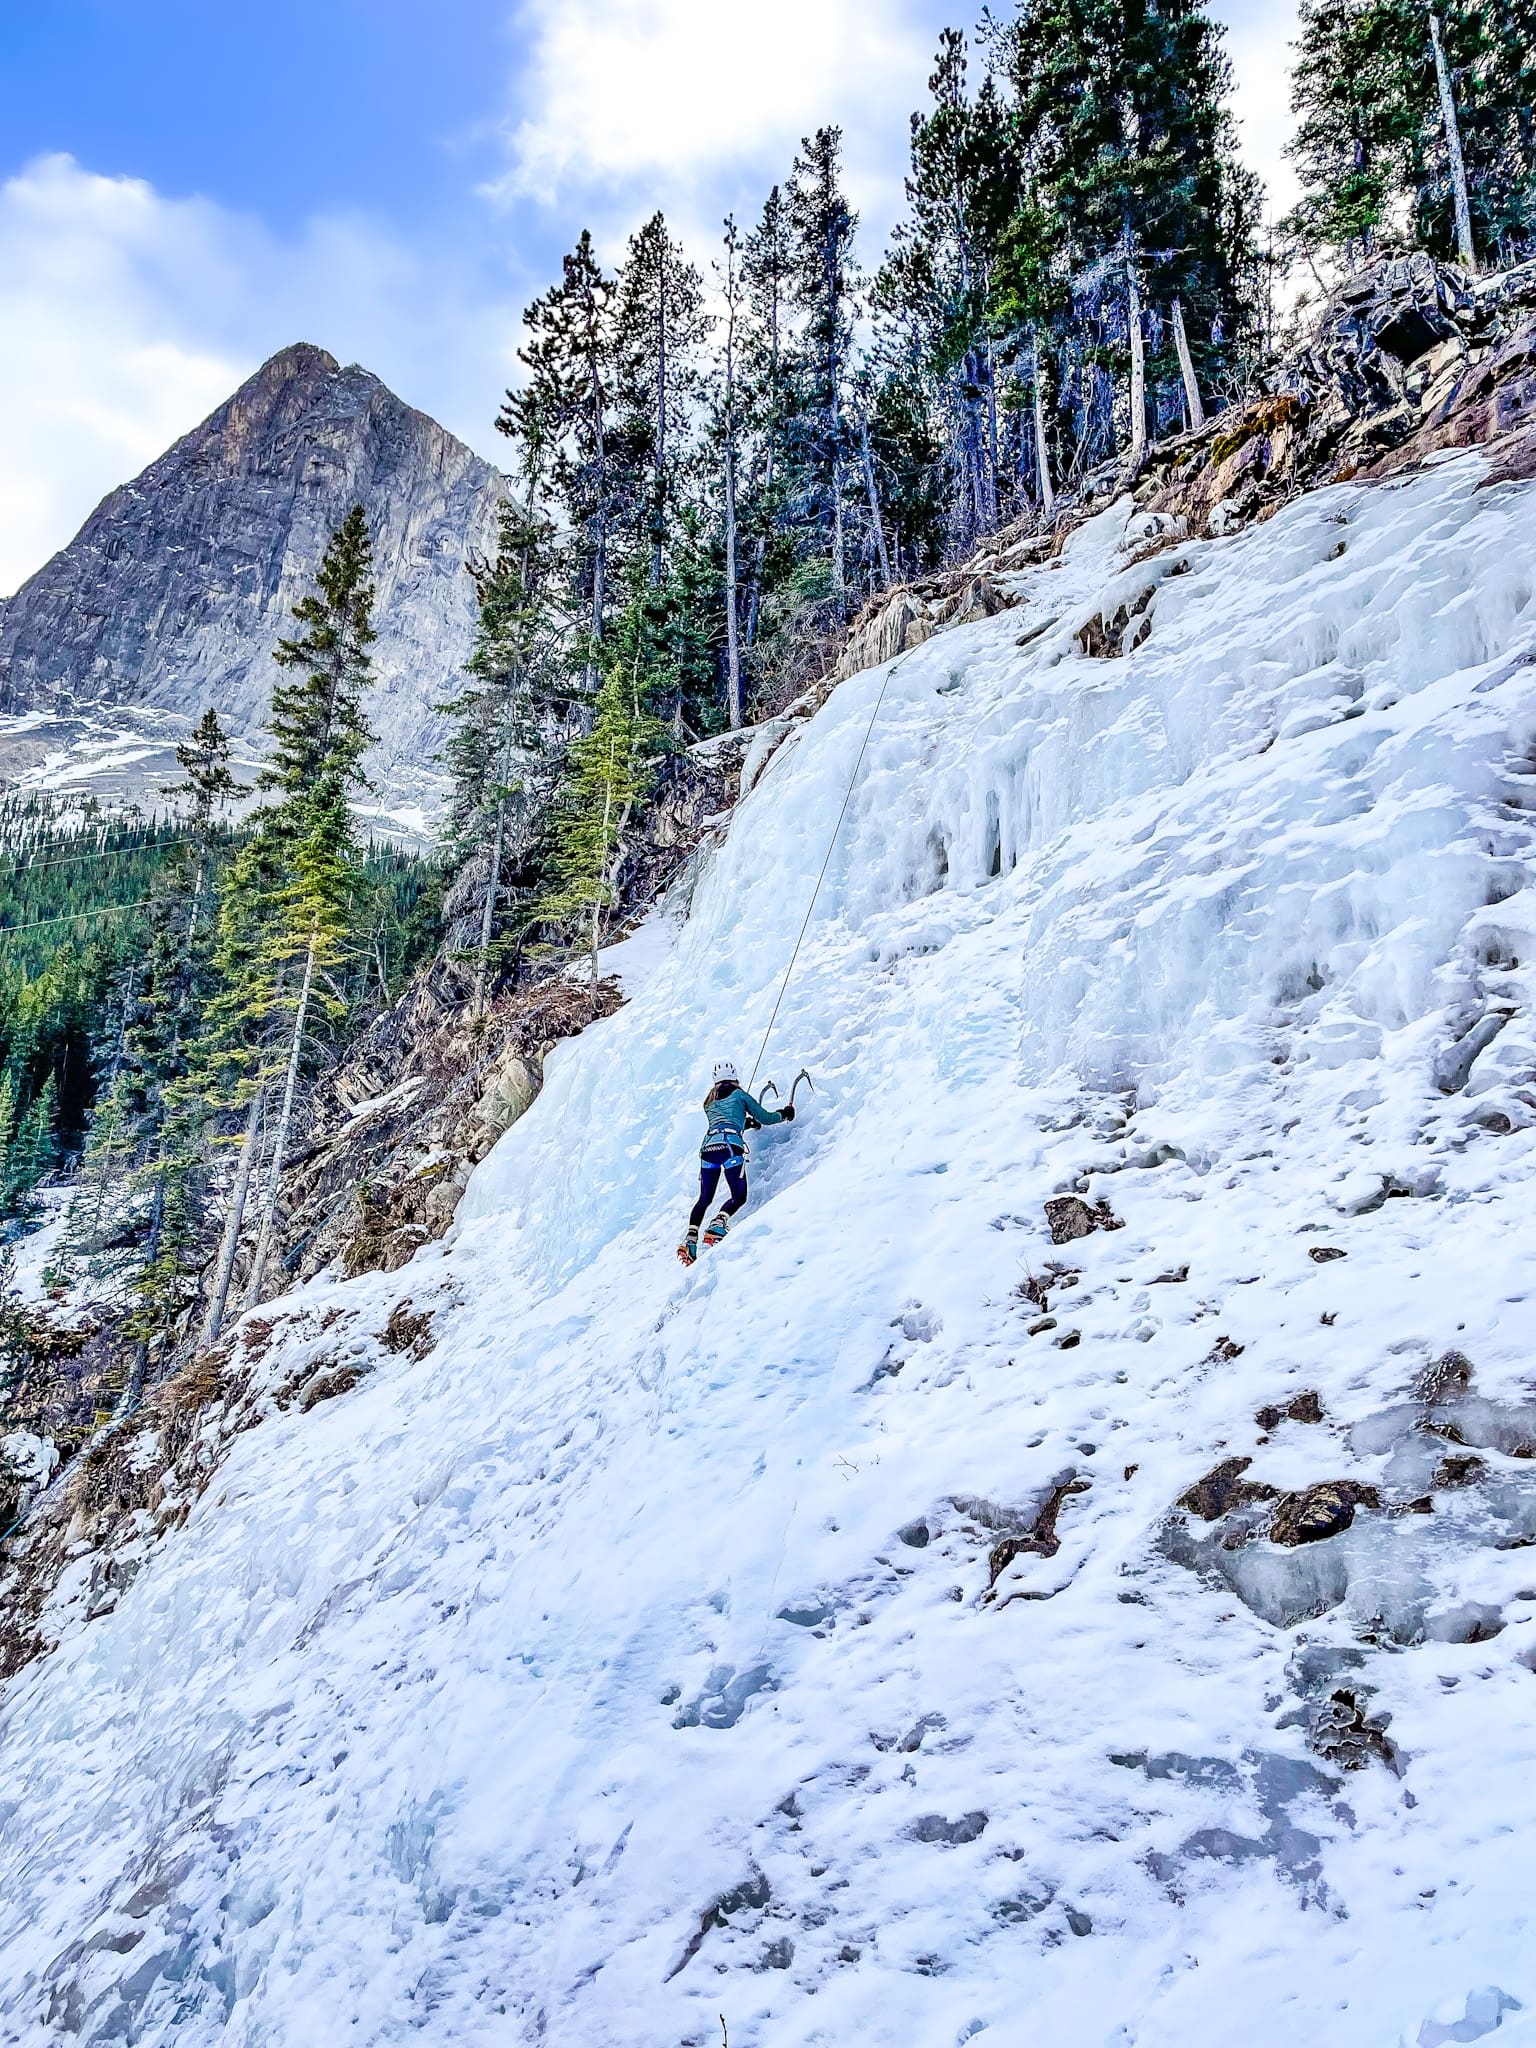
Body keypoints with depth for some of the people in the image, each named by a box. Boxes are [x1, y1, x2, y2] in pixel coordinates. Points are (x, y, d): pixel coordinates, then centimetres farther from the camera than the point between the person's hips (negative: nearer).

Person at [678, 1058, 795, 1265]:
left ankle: (690, 1238, -5)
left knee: (704, 1199, 13)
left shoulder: (709, 1102, 29)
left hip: (708, 1145, 5)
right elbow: (765, 1118, 18)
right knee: (739, 1196, 2)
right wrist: (785, 1114, 36)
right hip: (730, 1145, -5)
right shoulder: (739, 1094, 16)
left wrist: (748, 1122, 55)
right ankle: (718, 1225, -25)